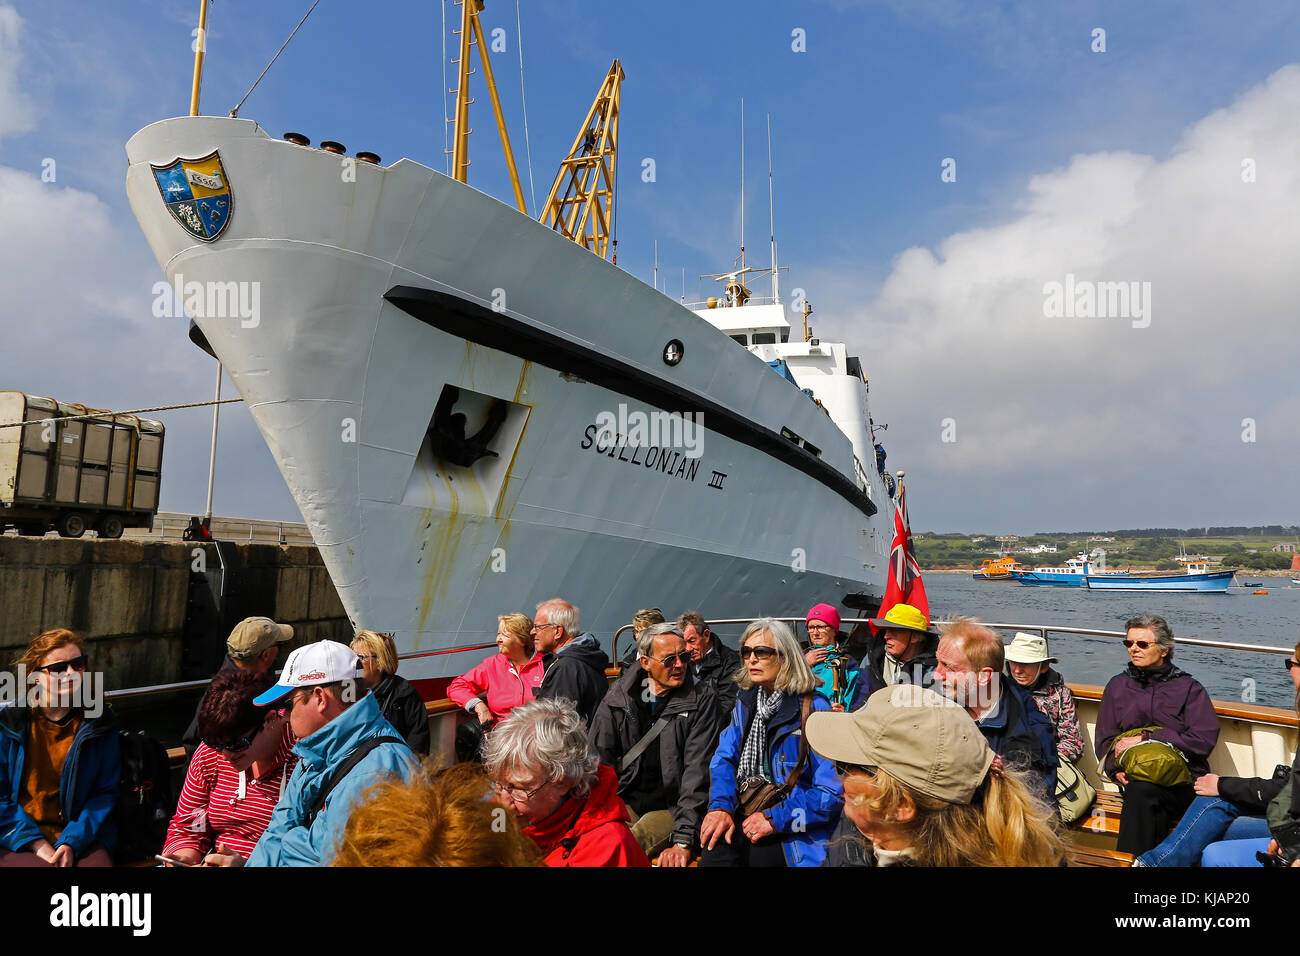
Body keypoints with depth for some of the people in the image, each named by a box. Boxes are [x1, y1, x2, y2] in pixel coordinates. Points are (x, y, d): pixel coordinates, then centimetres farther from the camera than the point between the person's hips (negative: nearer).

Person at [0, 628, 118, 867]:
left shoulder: (100, 722, 3)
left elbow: (105, 792, 2)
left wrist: (72, 842, -11)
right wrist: (36, 843, -9)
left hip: (81, 837, 1)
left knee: (99, 862, -25)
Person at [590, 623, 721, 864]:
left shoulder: (701, 699, -6)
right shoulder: (618, 696, 2)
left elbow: (698, 771, -12)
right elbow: (599, 760, 4)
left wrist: (683, 840, -19)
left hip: (671, 807, -3)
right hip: (625, 802, 3)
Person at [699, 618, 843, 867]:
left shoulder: (814, 709, -10)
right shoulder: (747, 701, 10)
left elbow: (832, 791, -12)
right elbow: (724, 758, 7)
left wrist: (776, 819, -17)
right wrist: (720, 806, -11)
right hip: (745, 814, 4)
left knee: (757, 851, -27)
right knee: (716, 849, -23)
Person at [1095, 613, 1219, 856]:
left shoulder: (1189, 688, 8)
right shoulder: (1117, 686, 16)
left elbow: (1204, 740, -6)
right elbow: (1105, 740, 14)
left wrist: (1146, 739, -12)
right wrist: (1115, 769, -8)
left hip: (1182, 780, -2)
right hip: (1135, 777, 2)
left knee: (1141, 791, -34)